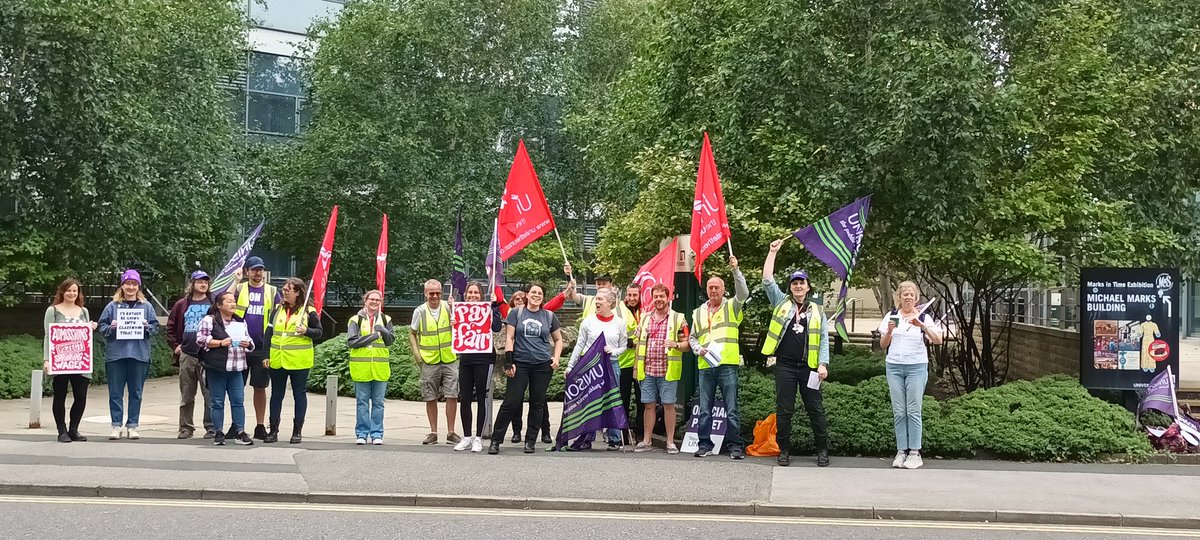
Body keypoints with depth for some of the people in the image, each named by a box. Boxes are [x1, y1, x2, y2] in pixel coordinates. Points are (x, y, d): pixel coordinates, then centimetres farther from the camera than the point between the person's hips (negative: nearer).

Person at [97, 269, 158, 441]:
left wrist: (147, 326, -12)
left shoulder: (146, 306, 9)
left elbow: (155, 326, 8)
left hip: (139, 354, 1)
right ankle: (116, 426, 7)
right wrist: (111, 327, -13)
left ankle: (132, 426, 11)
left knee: (136, 392, 5)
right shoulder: (112, 306, 6)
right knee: (115, 392, 1)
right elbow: (101, 327, 6)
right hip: (115, 354, -1)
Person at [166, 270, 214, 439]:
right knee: (187, 395, 8)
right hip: (187, 355, 2)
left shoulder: (213, 305, 5)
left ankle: (211, 427, 2)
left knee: (210, 394, -4)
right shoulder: (182, 305, 10)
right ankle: (186, 427, 15)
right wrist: (175, 345, 9)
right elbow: (170, 326, 17)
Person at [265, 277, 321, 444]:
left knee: (300, 394, 2)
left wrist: (306, 331, -19)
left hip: (299, 360, -4)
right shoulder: (277, 310, 9)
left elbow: (319, 331, 2)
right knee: (276, 394, 8)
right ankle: (273, 430, 14)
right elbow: (269, 333, 10)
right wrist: (266, 355, 5)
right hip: (277, 360, 4)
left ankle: (297, 432, 9)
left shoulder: (309, 312, -3)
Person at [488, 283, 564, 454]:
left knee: (537, 404, 4)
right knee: (511, 402, -6)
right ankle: (495, 440, -1)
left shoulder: (549, 316, 9)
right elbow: (509, 338, 1)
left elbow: (558, 339, 19)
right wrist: (508, 361, -7)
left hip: (543, 365, 2)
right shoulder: (516, 313, 4)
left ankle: (530, 441, 13)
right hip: (520, 364, -2)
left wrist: (556, 357, 4)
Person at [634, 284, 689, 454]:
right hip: (647, 370, 3)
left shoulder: (678, 319, 1)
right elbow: (639, 344, 18)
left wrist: (675, 345, -20)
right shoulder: (645, 319, 13)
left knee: (668, 405, -1)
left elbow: (687, 345, 0)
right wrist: (636, 366, 13)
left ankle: (670, 442, 6)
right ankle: (646, 441, 12)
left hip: (668, 371, -3)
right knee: (649, 405, 6)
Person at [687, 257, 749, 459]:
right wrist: (698, 349, 1)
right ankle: (705, 445, 12)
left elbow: (743, 293, -12)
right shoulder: (698, 312, 18)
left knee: (731, 409, -3)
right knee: (704, 410, 6)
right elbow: (692, 337, 22)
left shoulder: (732, 307, 7)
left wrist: (735, 270, -22)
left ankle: (735, 445, 2)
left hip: (727, 364, -4)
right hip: (705, 366, 4)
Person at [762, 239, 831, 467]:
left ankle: (822, 449, 10)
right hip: (785, 365, 0)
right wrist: (773, 252, 0)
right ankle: (784, 450, 10)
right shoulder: (781, 303, 10)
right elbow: (767, 280, 1)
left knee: (816, 409, 2)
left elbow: (824, 340, 8)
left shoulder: (817, 311, 11)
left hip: (809, 367, 0)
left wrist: (823, 364, -4)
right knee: (784, 410, 2)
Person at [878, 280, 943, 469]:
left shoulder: (924, 317, 3)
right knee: (898, 412, 3)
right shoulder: (891, 316, 8)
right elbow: (883, 345, 9)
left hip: (916, 367, -2)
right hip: (894, 367, 2)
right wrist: (889, 331, -11)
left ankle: (915, 452, 0)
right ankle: (901, 451, 7)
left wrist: (921, 325, -21)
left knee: (913, 411, -4)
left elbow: (938, 340, -9)